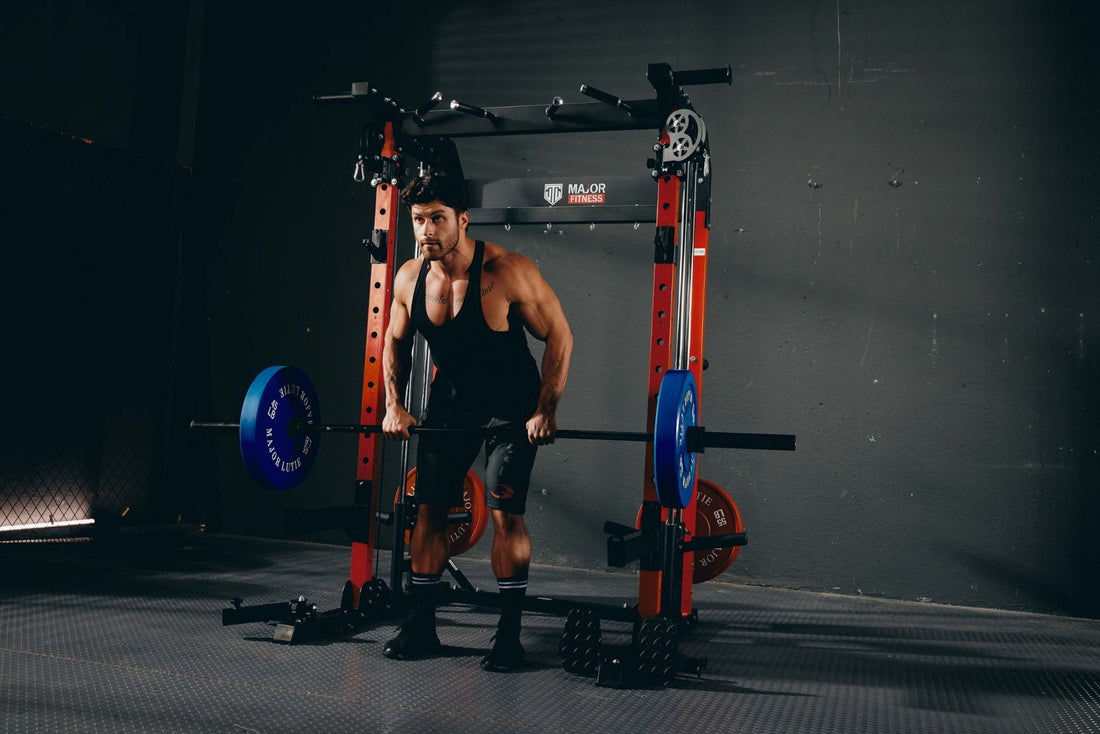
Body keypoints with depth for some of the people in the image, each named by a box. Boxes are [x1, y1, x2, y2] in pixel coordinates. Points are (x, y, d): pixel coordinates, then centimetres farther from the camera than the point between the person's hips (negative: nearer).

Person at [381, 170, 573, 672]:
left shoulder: (507, 272, -26)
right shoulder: (409, 278, -10)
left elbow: (559, 336, -18)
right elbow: (395, 340, 8)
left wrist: (544, 413, -21)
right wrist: (394, 405, 1)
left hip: (512, 405, -5)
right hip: (450, 400, 5)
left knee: (504, 512, -12)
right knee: (428, 509, 3)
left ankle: (509, 635, 0)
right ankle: (421, 625, 16)